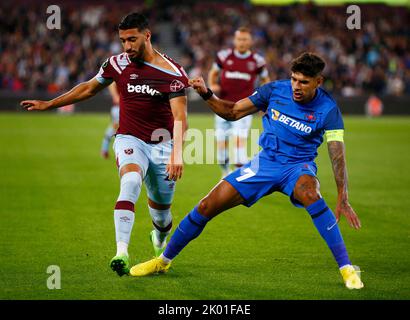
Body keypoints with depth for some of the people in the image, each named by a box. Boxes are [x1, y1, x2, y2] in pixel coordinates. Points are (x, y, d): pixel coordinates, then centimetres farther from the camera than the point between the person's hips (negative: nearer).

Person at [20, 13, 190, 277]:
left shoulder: (172, 72, -11)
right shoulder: (118, 64, -1)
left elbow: (179, 118, -18)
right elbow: (89, 89, 16)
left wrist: (177, 154, -31)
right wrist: (48, 104, 18)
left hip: (162, 145, 0)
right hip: (130, 140, 0)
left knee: (161, 208, 9)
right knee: (131, 182, -31)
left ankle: (160, 238, 47)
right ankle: (122, 252, -42)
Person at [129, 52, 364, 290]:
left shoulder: (328, 109, -15)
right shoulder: (275, 90, -6)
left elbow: (338, 156, -19)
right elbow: (233, 112, 4)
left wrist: (343, 199, -28)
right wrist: (206, 94, -13)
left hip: (298, 166, -3)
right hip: (266, 162, 3)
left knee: (309, 193, -39)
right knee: (208, 206, -5)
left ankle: (346, 268, -32)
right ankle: (164, 260, 16)